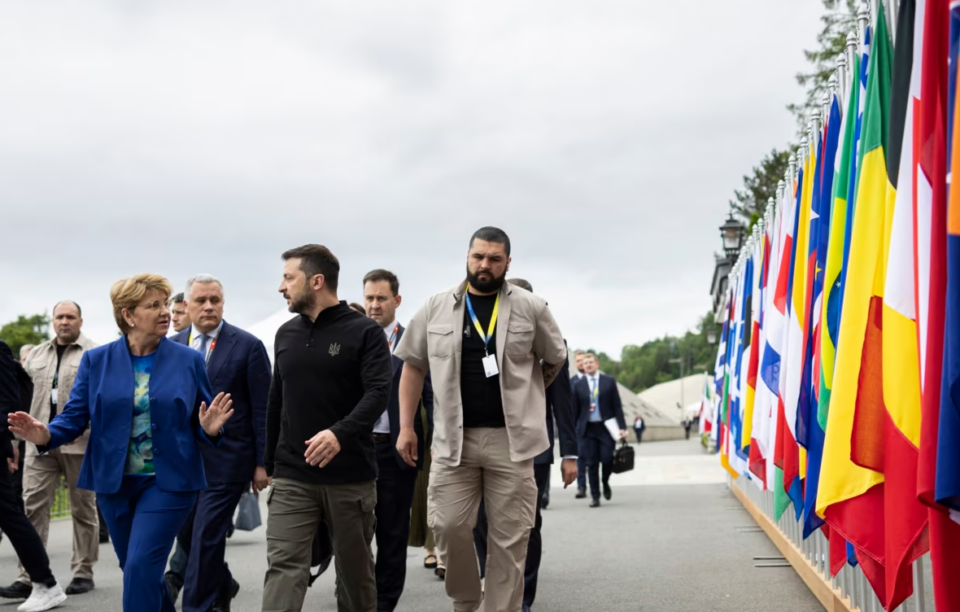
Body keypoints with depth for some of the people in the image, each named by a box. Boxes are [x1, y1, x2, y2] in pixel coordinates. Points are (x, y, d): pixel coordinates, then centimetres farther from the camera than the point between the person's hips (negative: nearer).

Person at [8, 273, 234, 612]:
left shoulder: (189, 360, -1)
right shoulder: (96, 360, 1)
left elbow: (200, 424, 3)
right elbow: (75, 415, -2)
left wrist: (209, 429, -21)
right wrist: (46, 435, -22)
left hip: (168, 482, -3)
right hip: (114, 482, 3)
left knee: (141, 567, -12)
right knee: (135, 570, 15)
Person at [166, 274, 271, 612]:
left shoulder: (248, 346, -5)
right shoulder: (173, 346, 7)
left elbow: (262, 409, -5)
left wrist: (262, 462, -7)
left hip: (225, 459, -5)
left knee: (206, 537, -5)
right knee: (187, 534, 12)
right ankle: (221, 585, 37)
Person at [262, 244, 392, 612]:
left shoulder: (364, 332, -5)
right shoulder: (286, 334, 10)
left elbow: (378, 393, -17)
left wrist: (340, 433, -34)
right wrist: (269, 463, 20)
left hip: (351, 476, -3)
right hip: (292, 478, 3)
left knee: (355, 571, 11)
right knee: (283, 568, -7)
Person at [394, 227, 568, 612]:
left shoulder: (531, 308, 1)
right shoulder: (437, 308, 5)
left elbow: (556, 360, 14)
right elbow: (413, 366, 10)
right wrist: (406, 426, 5)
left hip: (511, 439, -1)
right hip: (453, 437, 1)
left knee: (509, 537, 3)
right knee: (448, 526, -1)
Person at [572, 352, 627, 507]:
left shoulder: (609, 381, 4)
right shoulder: (579, 385, 5)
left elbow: (617, 406, 3)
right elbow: (575, 410, 7)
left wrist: (622, 426, -5)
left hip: (605, 426, 0)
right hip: (587, 428, 1)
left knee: (607, 459, -7)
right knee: (591, 463, 0)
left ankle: (605, 483, 24)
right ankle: (595, 496, 8)